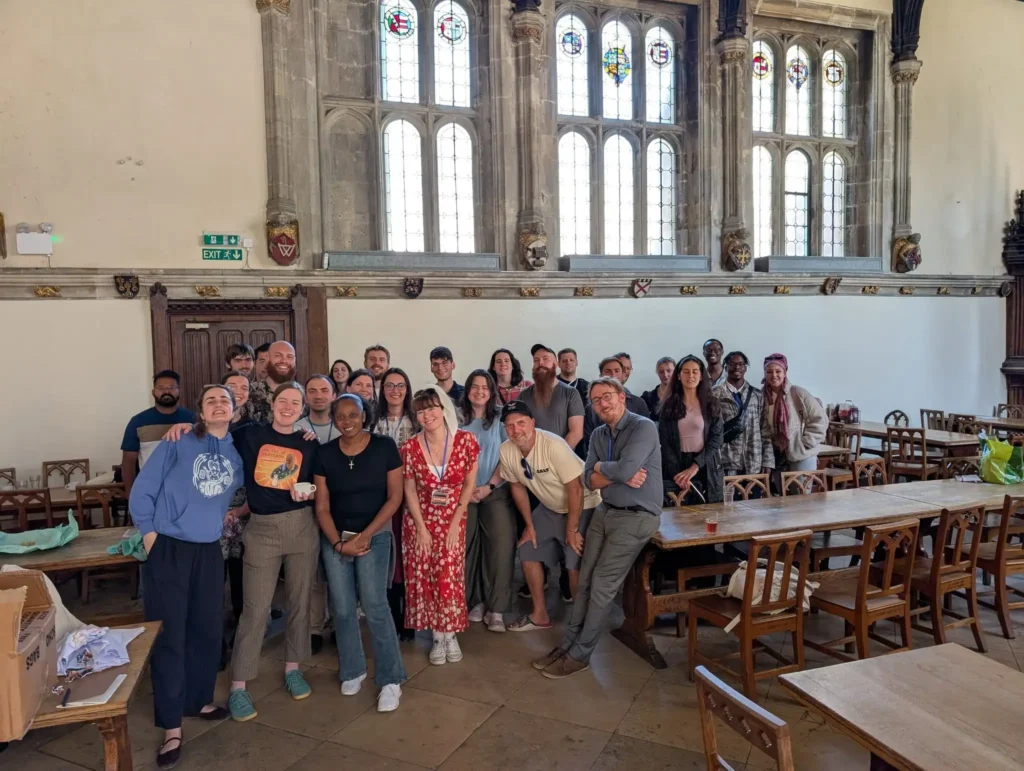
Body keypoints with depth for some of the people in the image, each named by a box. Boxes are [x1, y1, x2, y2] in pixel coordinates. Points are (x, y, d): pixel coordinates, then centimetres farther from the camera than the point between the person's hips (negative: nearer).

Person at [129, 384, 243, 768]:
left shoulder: (239, 451, 5)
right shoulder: (178, 443, -6)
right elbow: (142, 490, -6)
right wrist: (150, 536, -8)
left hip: (209, 552, 4)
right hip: (168, 550, -4)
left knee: (208, 630, 11)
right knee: (169, 635, 0)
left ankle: (199, 700, 32)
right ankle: (171, 727, 9)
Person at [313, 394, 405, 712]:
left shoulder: (384, 447, -7)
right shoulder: (325, 454, 0)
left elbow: (394, 497, -7)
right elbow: (322, 506, 2)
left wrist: (365, 535, -11)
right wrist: (339, 543, -9)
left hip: (374, 537, -3)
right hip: (334, 539, 3)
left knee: (375, 606, -8)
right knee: (342, 608, 6)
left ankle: (390, 679, 5)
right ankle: (352, 670, 27)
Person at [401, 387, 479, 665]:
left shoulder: (466, 441, -12)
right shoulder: (410, 447, -9)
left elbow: (469, 485, -4)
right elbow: (410, 491, -2)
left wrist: (455, 522, -6)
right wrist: (421, 528, -7)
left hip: (453, 521, -1)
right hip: (420, 520, 1)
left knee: (448, 578, -7)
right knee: (423, 578, 2)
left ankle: (450, 635, 15)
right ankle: (438, 637, 19)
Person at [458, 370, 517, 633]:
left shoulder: (500, 418, 3)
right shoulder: (457, 417, 4)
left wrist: (490, 485, -10)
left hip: (496, 491, -1)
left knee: (501, 547, -8)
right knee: (466, 547, 2)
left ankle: (496, 608, -2)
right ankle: (475, 601, 15)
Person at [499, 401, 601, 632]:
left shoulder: (553, 445, -32)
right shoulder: (506, 452, -14)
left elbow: (575, 489, -27)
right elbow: (518, 486, 3)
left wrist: (572, 529, -20)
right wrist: (530, 524, 6)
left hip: (582, 507, -7)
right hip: (549, 507, 7)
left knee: (576, 566, -13)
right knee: (528, 554, 10)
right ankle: (540, 615, 27)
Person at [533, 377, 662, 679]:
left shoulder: (644, 427, -15)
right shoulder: (599, 435, 8)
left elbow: (625, 469, -27)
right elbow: (589, 481, -1)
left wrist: (599, 466, -7)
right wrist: (620, 476, -18)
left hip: (636, 517, -7)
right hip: (605, 512, 7)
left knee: (602, 585, -3)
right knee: (585, 581, 8)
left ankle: (580, 655, 10)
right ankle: (568, 644, 18)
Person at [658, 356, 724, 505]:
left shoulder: (712, 404, 4)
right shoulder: (669, 405, 3)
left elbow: (716, 438, -4)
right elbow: (665, 443, -1)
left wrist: (695, 466, -16)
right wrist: (676, 473, -14)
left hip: (706, 467, 1)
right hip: (677, 466, 0)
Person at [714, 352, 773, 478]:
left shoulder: (758, 395, 11)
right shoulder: (715, 395, 2)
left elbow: (766, 431, 9)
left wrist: (768, 461, 3)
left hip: (754, 465, 3)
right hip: (726, 464, -2)